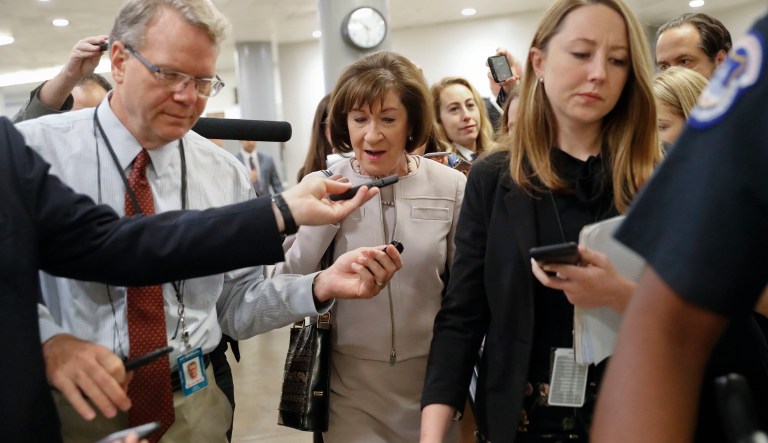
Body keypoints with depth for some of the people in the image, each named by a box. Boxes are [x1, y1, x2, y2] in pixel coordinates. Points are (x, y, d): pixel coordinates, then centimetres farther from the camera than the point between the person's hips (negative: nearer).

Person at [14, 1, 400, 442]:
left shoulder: (228, 175, -1)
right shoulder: (35, 148, -9)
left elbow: (235, 305, 1)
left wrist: (319, 288, -14)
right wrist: (49, 339, -31)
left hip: (193, 407, 3)